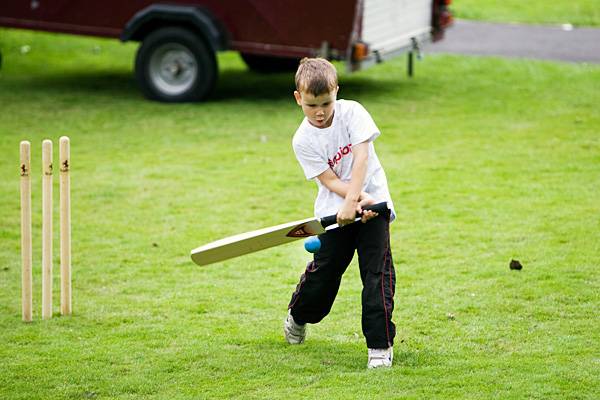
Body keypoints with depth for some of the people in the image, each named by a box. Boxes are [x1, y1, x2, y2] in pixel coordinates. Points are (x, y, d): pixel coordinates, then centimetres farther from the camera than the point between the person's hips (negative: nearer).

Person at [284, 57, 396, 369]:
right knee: (323, 272, 2)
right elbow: (331, 181, -12)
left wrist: (352, 201, -27)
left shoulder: (352, 112, -8)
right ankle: (298, 316, 34)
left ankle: (380, 344, -7)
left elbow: (360, 158, -17)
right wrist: (361, 200, -28)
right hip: (334, 212, 0)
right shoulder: (303, 141, -8)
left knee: (378, 271, -12)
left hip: (373, 202, 0)